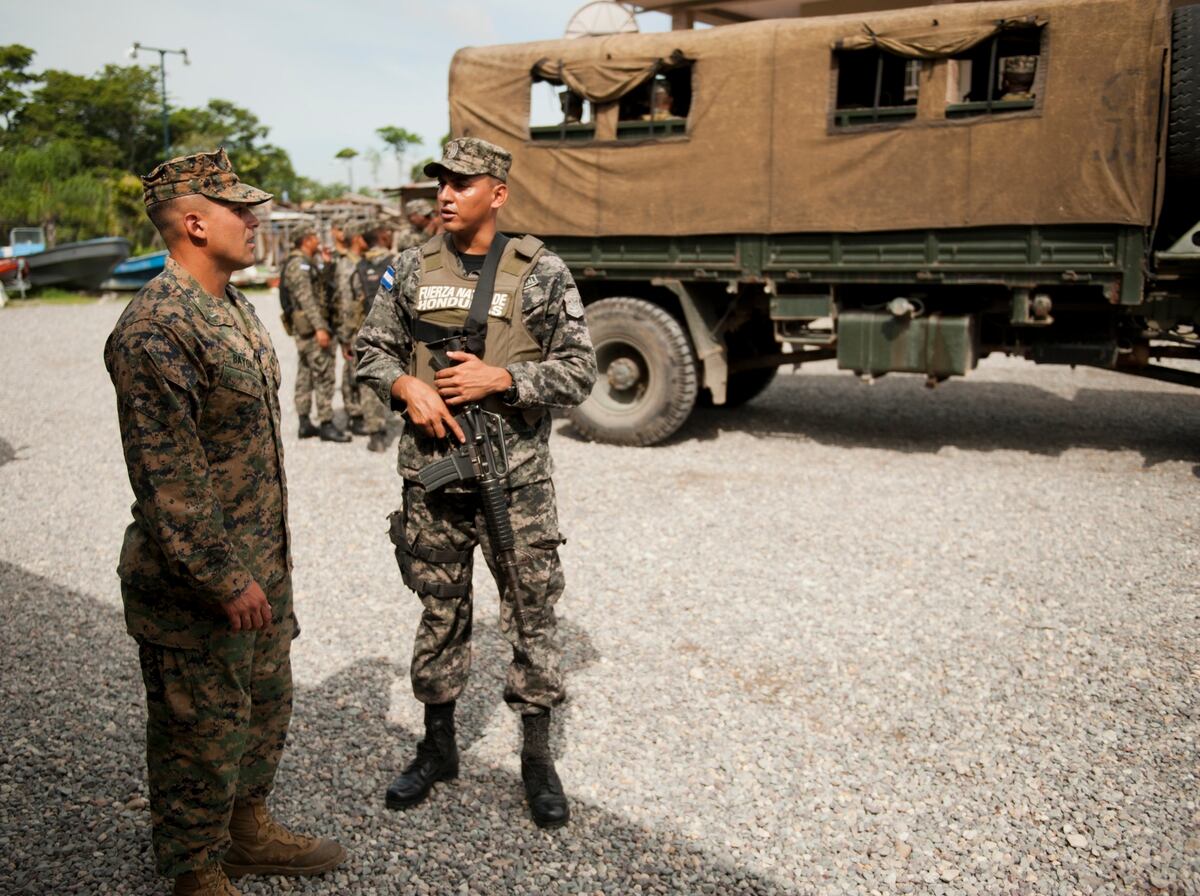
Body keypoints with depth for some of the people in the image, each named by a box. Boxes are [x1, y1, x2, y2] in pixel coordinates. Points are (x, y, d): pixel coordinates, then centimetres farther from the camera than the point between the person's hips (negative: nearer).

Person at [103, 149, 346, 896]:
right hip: (198, 584, -9)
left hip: (258, 564, 9)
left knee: (267, 703, 22)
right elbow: (168, 476, -24)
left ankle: (248, 829, 42)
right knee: (204, 729, 8)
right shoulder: (156, 327, -22)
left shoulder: (234, 307, 10)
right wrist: (225, 580, -20)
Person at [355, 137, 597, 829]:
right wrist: (407, 386, -8)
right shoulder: (414, 270, 6)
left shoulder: (543, 273, -4)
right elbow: (372, 351, 12)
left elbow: (580, 372, -5)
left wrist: (501, 378, -17)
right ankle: (439, 748, 32)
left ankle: (538, 758, 23)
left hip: (516, 481, -3)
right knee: (440, 617, 14)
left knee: (533, 619, 5)